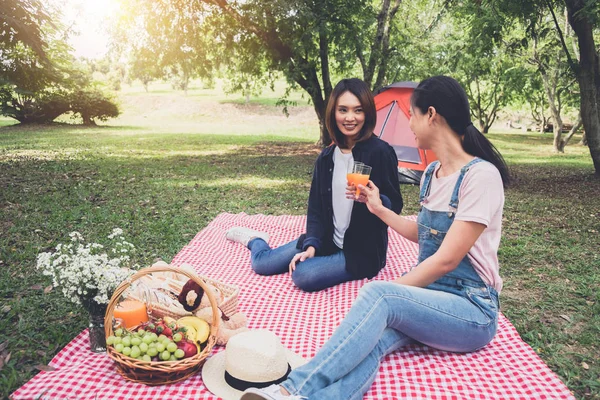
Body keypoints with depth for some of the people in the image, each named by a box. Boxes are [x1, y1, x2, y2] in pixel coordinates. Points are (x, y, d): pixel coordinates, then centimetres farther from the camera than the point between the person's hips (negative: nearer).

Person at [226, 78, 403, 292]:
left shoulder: (380, 152, -18)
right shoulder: (327, 156, -1)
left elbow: (395, 206, -14)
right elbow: (316, 206, 2)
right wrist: (312, 244, -12)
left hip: (363, 252, -4)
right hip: (328, 240, 5)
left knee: (303, 275, -27)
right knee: (262, 263, 1)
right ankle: (255, 240, 39)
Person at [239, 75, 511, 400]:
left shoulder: (481, 175, -17)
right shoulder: (431, 173, 9)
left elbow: (446, 260, -21)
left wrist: (393, 290, -16)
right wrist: (378, 209, 18)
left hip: (471, 310, -6)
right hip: (426, 295, 6)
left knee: (378, 295, -34)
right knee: (375, 337, -28)